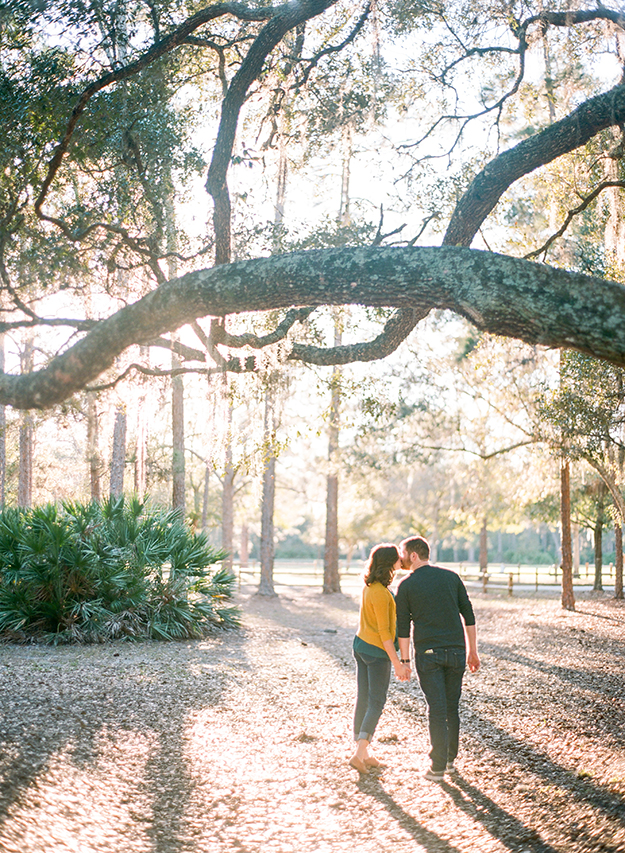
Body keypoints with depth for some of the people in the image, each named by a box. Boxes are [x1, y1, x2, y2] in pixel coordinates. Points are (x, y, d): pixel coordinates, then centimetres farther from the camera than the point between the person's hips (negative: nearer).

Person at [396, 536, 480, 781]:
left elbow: (403, 628, -2)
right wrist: (472, 651, 13)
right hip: (456, 651, 3)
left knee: (436, 710, 0)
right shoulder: (451, 577, 7)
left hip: (427, 653, -3)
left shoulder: (406, 585, -2)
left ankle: (437, 767, 3)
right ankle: (450, 758, 23)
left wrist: (404, 660, 4)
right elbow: (469, 616, 7)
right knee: (452, 707, 15)